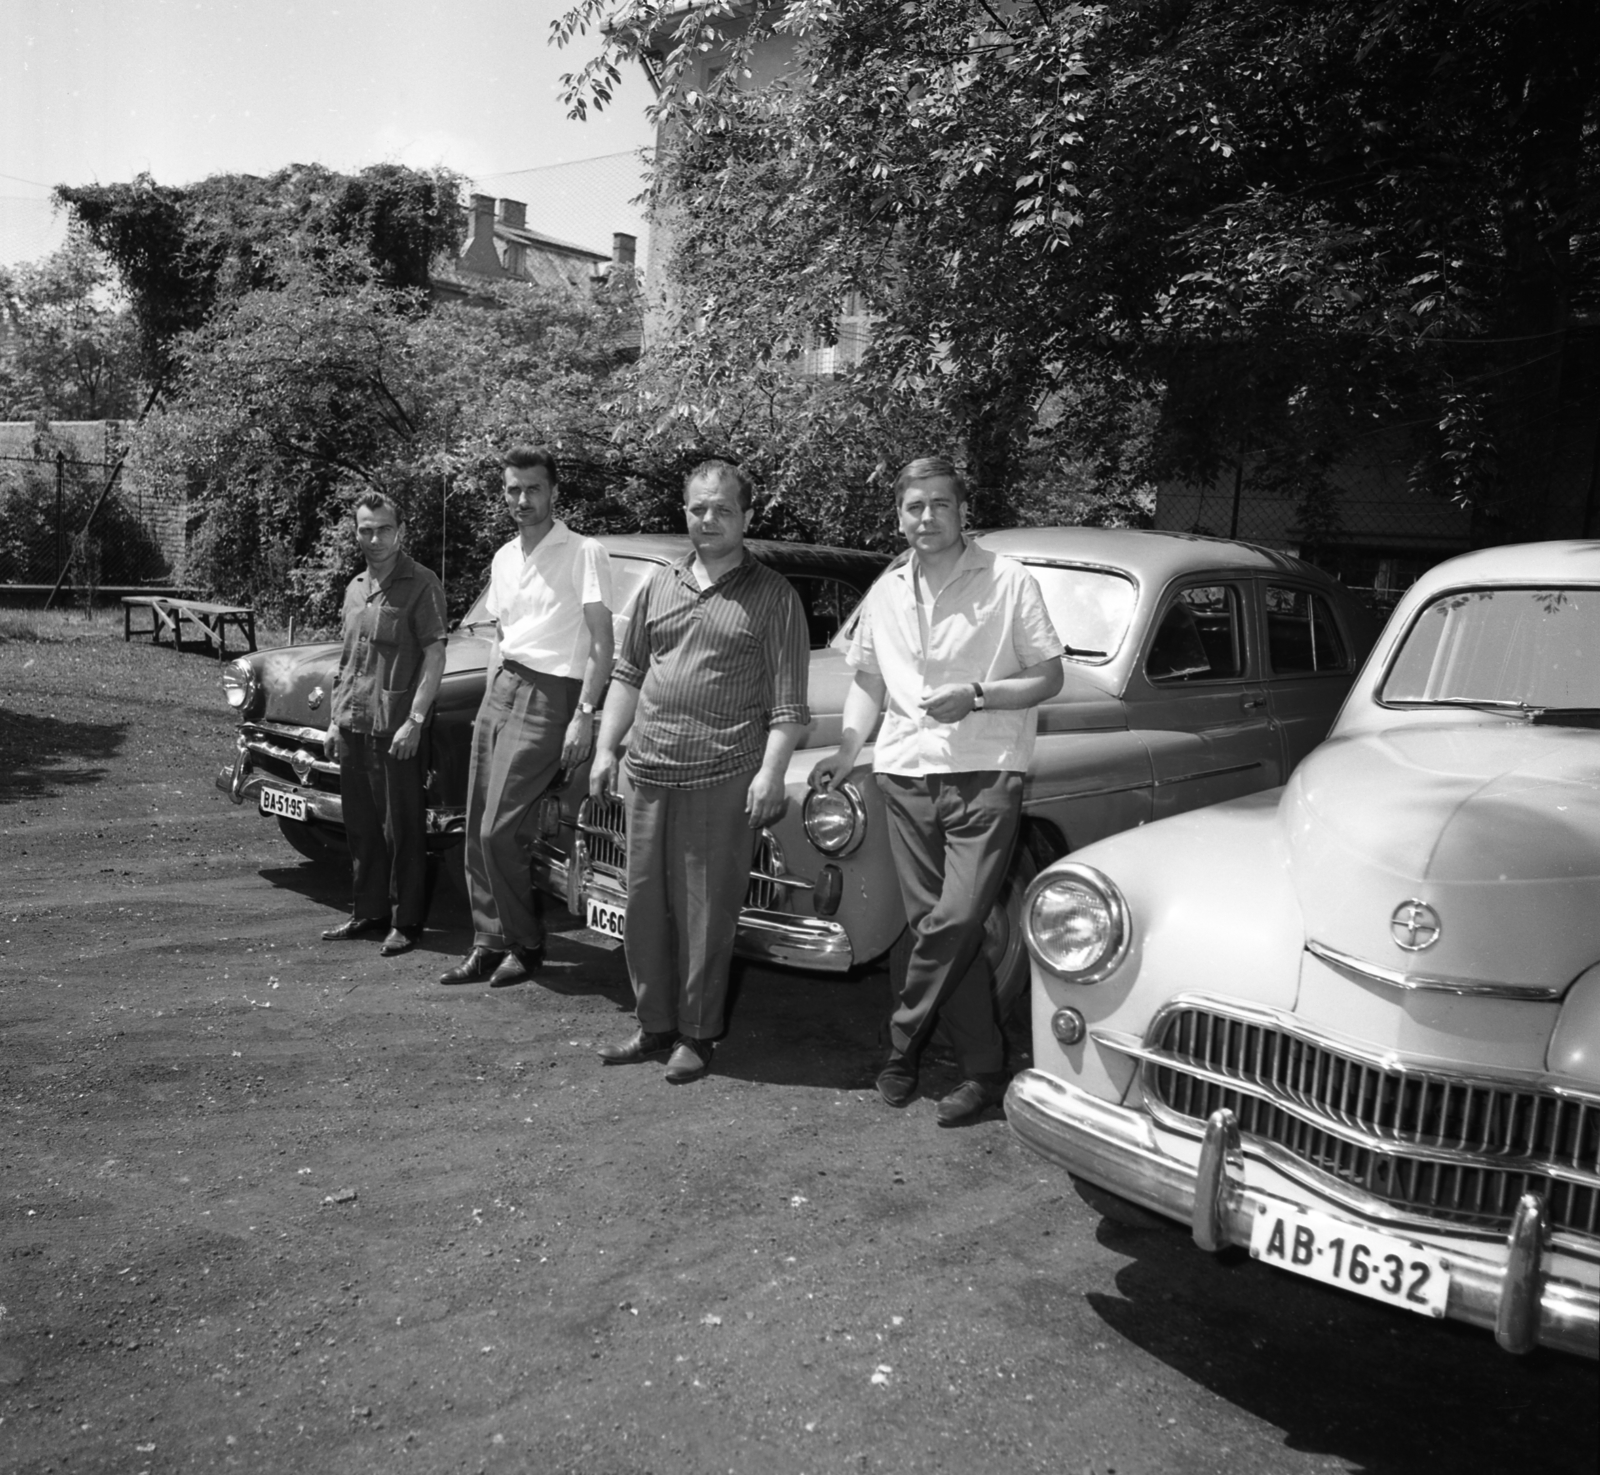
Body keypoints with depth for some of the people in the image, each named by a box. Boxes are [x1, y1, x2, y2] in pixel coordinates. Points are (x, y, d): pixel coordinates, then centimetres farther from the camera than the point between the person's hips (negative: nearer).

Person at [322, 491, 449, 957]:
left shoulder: (421, 584, -7)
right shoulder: (355, 588, 15)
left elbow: (434, 656, -12)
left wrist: (415, 720, -19)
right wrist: (334, 719, 15)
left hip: (396, 726, -7)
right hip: (353, 724, 7)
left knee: (402, 829, 0)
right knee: (362, 827, 14)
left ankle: (406, 922, 9)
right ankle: (369, 912, 25)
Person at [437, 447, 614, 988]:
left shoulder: (584, 553, -6)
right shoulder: (503, 558, 16)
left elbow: (602, 643, -10)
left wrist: (584, 715, -17)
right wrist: (490, 700, 18)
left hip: (548, 695, -7)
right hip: (499, 689, 7)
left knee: (500, 831, -11)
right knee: (477, 829, 6)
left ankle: (526, 945, 7)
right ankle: (488, 944, 17)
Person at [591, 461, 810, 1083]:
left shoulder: (772, 596, -1)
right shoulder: (660, 585, 13)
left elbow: (788, 700, -5)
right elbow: (628, 674, 18)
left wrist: (771, 772, -14)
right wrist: (606, 748, 11)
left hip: (723, 777, -5)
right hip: (649, 771, 5)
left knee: (706, 912, 1)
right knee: (645, 905, 11)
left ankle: (697, 1036, 16)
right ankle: (655, 1025, 25)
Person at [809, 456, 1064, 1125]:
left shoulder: (1009, 581, -1)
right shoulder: (886, 593, 12)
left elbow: (1048, 677, 1)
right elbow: (868, 681, 20)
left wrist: (975, 695, -14)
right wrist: (846, 752, 6)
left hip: (985, 774, -4)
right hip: (905, 775, 4)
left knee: (955, 921, -15)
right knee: (937, 930, 5)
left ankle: (903, 1044, 6)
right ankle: (985, 1068, 17)